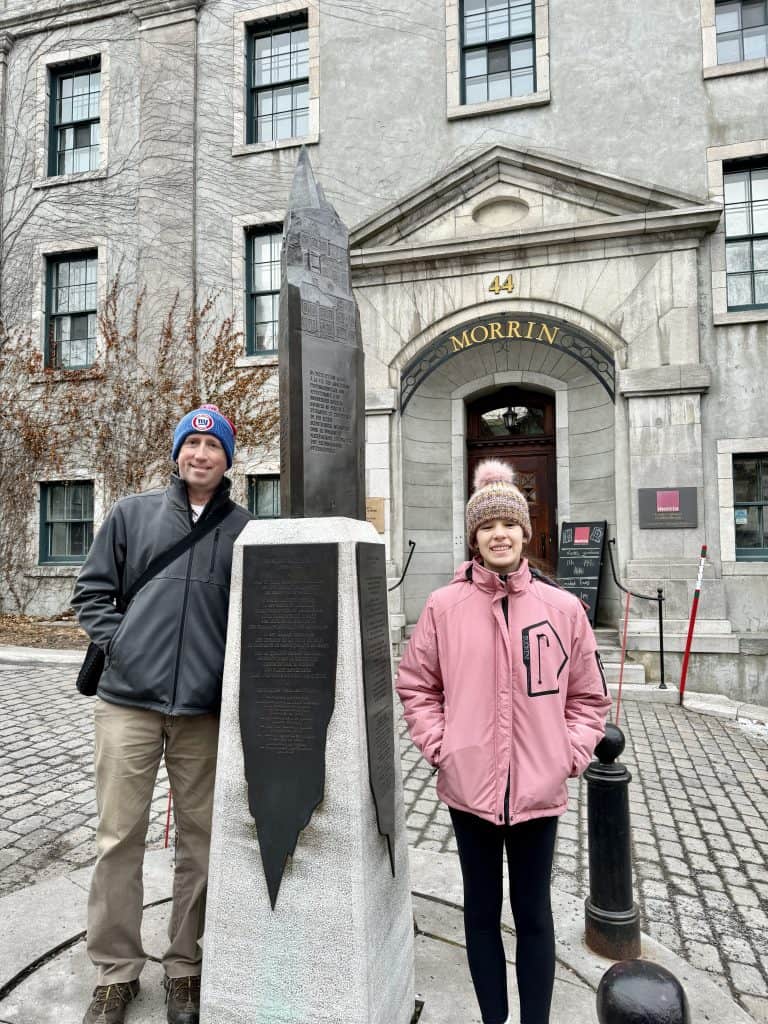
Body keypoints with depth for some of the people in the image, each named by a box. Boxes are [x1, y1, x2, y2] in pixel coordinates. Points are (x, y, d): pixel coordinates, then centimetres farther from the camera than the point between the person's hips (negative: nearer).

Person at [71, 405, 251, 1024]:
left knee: (200, 841, 11)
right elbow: (92, 590, 9)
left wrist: (234, 670, -4)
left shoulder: (244, 529, 3)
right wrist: (117, 642, -3)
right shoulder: (132, 513, 7)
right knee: (119, 839, 8)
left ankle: (185, 966, 30)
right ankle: (116, 971, 28)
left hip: (206, 708, 0)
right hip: (128, 701, 1)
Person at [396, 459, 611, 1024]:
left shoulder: (563, 607, -5)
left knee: (533, 913, 17)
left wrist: (570, 754, -4)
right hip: (468, 786, 1)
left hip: (539, 789, 0)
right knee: (482, 909, 19)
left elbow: (590, 695, 4)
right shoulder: (443, 606, -6)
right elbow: (416, 685, 4)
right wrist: (438, 744, -5)